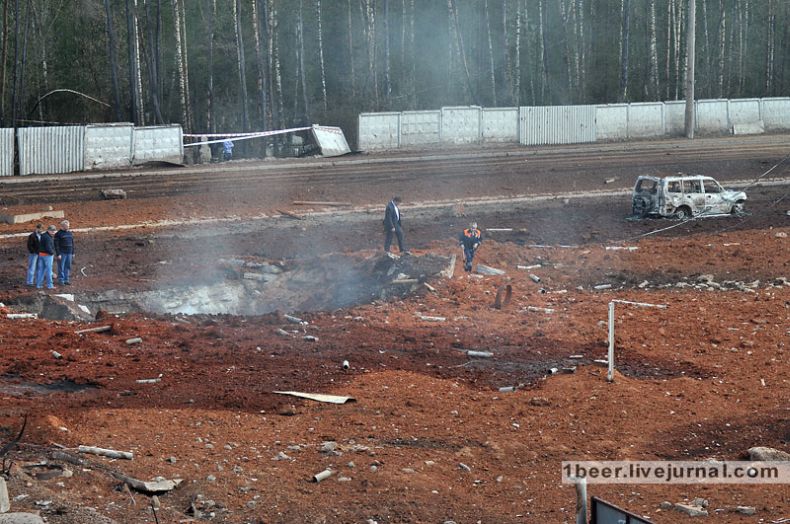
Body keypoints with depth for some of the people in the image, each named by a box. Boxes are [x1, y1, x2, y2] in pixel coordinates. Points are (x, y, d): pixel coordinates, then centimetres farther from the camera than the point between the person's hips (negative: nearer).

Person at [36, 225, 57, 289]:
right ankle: (49, 285, 1)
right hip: (47, 255, -9)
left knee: (41, 269, 11)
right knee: (49, 270, -2)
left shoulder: (43, 236, 12)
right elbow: (48, 248, -23)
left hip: (41, 254, 9)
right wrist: (52, 253, -6)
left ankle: (38, 284, 13)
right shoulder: (48, 238, -18)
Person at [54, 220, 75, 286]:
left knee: (68, 267, 7)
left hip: (69, 253, 6)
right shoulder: (58, 234, -8)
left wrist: (73, 253, 13)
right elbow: (56, 245, -11)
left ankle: (66, 280, 12)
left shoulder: (70, 233, 11)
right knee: (61, 267, -1)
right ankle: (61, 280, 5)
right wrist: (58, 254, -16)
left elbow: (72, 244, 16)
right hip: (62, 253, -6)